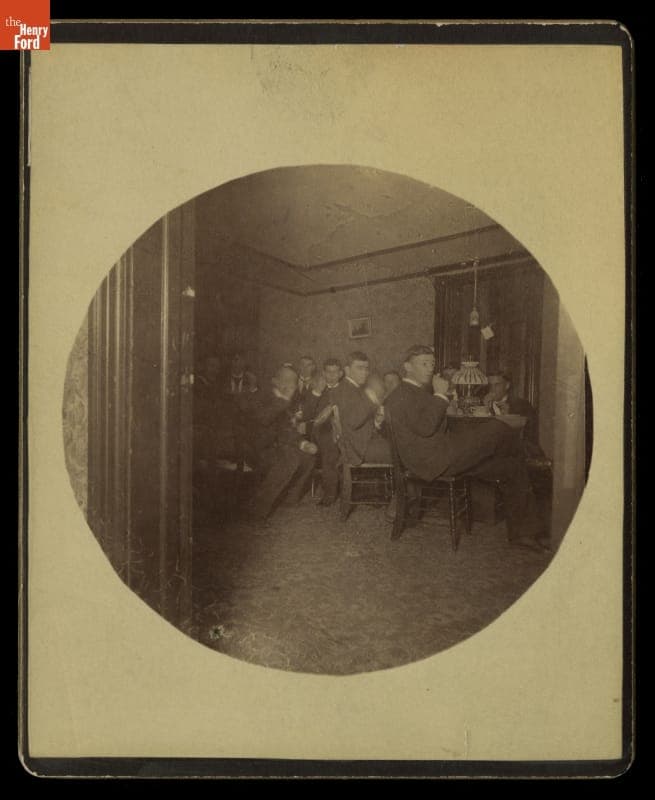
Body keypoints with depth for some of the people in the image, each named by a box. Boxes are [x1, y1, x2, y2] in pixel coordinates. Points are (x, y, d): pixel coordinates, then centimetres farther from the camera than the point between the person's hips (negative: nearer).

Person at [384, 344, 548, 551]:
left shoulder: (418, 392, 24)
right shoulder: (402, 396, -9)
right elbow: (425, 427, -22)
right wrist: (440, 395, -13)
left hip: (443, 456, 11)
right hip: (432, 460, -10)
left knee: (512, 467, 3)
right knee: (496, 429, -14)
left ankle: (522, 532, 7)